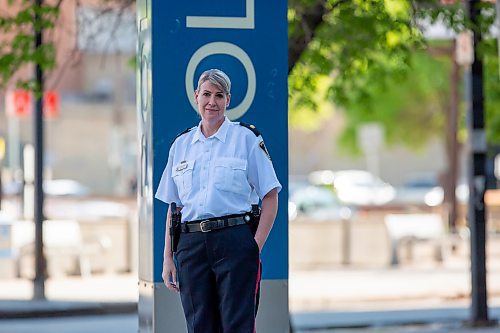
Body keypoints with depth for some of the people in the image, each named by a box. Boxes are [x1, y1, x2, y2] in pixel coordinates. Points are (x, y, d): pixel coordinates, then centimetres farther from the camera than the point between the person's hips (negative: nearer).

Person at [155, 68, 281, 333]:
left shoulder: (246, 138, 3)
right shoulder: (181, 144, 14)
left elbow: (270, 197, 1)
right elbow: (174, 207, 16)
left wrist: (256, 246, -9)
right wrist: (168, 259, 9)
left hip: (235, 243, -4)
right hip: (191, 245, 4)